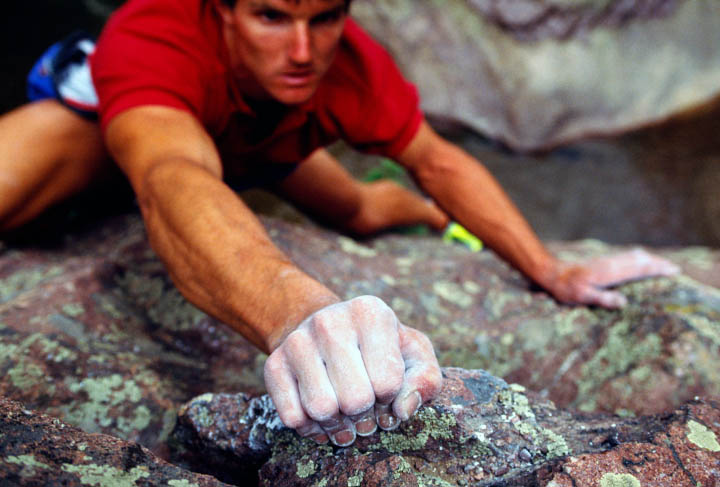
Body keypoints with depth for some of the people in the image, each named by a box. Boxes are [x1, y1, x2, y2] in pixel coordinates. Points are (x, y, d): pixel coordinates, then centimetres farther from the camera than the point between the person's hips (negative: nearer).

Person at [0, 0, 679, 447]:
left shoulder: (355, 68, -34)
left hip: (261, 145, 3)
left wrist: (554, 274, -26)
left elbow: (438, 161, -21)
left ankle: (420, 210, 46)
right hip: (117, 115, -3)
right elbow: (174, 183, -68)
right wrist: (295, 311, -88)